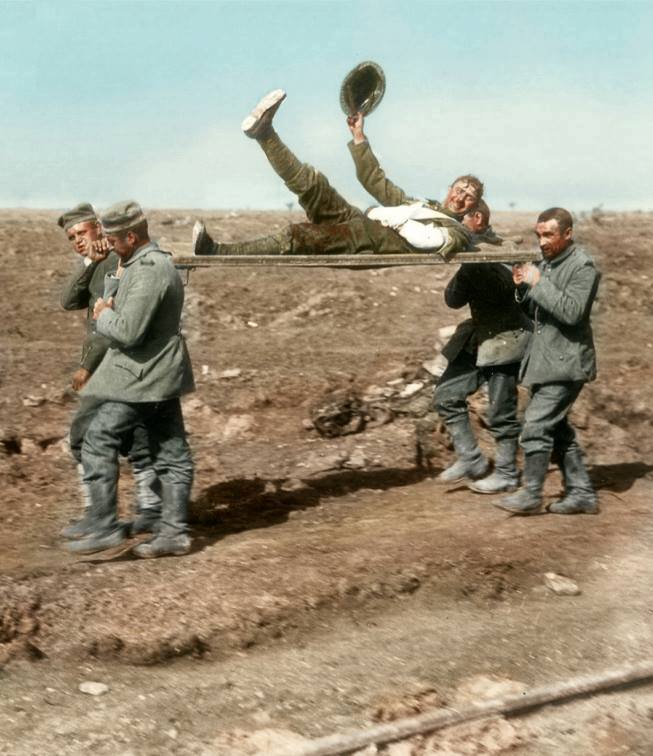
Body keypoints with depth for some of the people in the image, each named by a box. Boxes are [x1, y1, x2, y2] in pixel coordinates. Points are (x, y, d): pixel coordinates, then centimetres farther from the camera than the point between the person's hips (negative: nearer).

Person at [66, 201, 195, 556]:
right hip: (161, 375, 10)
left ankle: (106, 527, -3)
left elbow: (128, 331, -27)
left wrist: (103, 316, -7)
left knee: (98, 442, -5)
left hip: (141, 376, -10)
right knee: (171, 451, 9)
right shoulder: (159, 261, 13)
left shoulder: (148, 271, -20)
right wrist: (112, 312, 7)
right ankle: (174, 531, 13)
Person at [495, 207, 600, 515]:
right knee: (558, 428, 12)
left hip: (565, 361, -9)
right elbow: (534, 310, 18)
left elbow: (571, 311, -24)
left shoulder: (582, 266, -13)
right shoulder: (546, 262, 14)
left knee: (536, 425, -11)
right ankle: (581, 493, 20)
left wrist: (538, 284, -22)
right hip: (546, 360, 9)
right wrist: (523, 287, -1)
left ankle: (531, 494, -3)